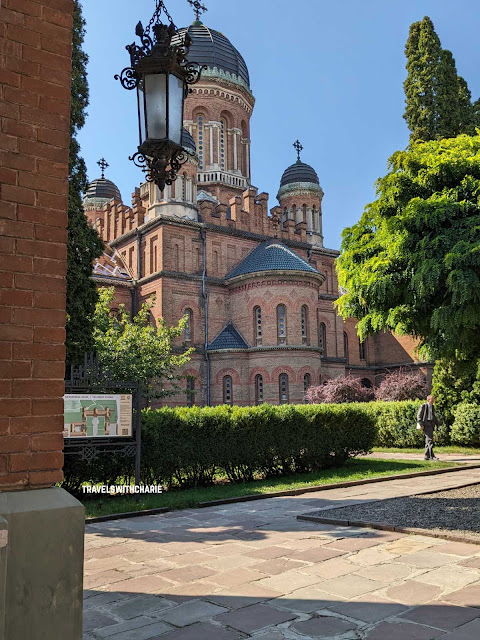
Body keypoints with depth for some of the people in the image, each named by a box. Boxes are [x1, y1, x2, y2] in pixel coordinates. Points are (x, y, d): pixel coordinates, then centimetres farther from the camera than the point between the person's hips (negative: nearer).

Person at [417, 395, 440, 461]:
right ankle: (431, 456, -17)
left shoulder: (432, 407, 16)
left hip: (431, 424, 8)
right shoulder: (423, 406, -6)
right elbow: (419, 416, -8)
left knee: (428, 440, 8)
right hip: (426, 424, -8)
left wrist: (437, 424, 15)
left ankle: (427, 456, 10)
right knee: (429, 439, -14)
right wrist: (421, 425, -16)